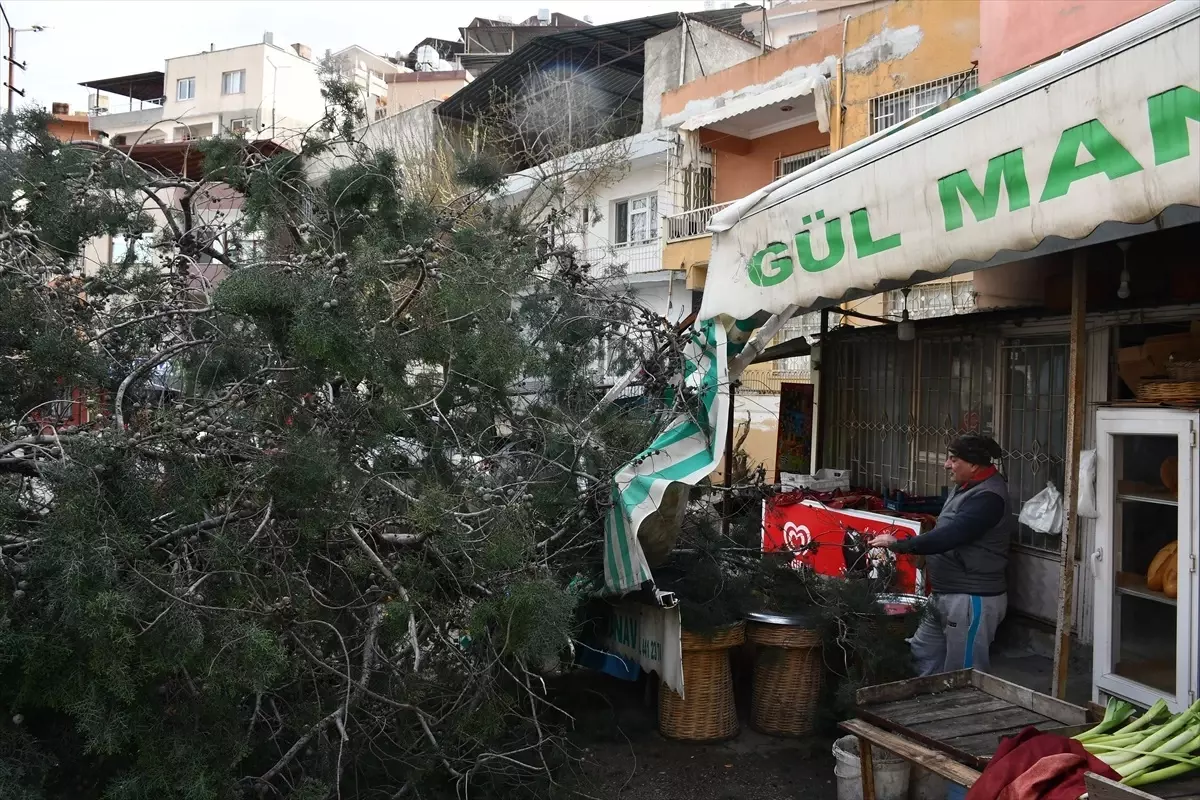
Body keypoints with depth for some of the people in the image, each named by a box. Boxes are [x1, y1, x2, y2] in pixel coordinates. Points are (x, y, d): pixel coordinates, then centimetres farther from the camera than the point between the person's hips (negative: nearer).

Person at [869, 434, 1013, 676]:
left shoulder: (987, 497, -21)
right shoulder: (966, 487, 11)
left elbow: (949, 536, -29)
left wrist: (899, 545, -22)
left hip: (973, 600, -10)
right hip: (946, 595, 10)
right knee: (922, 654, 15)